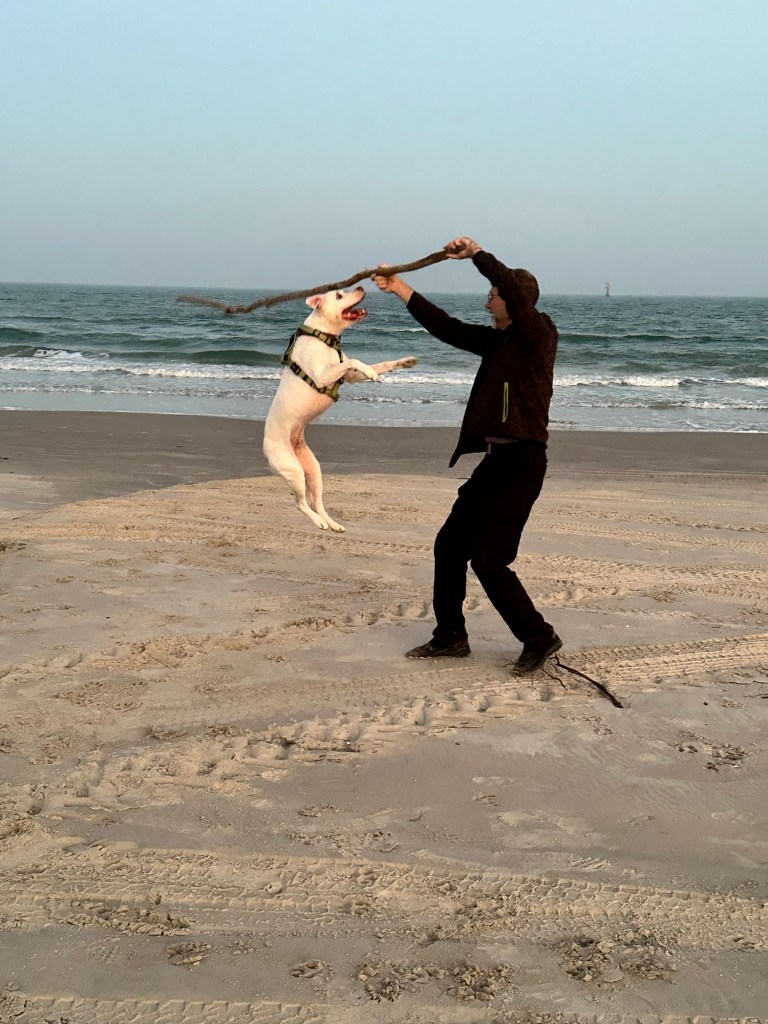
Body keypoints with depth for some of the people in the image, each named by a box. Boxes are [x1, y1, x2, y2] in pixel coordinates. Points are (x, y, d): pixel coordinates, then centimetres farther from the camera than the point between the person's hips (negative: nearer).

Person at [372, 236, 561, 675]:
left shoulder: (539, 334, -8)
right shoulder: (498, 341, 16)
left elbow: (514, 288, -25)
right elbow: (448, 328, 21)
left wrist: (477, 253, -14)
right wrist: (400, 288, 23)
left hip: (521, 461, -10)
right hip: (497, 458, 10)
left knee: (489, 560, -10)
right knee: (450, 544, 13)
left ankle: (539, 638, 2)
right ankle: (451, 636, 24)